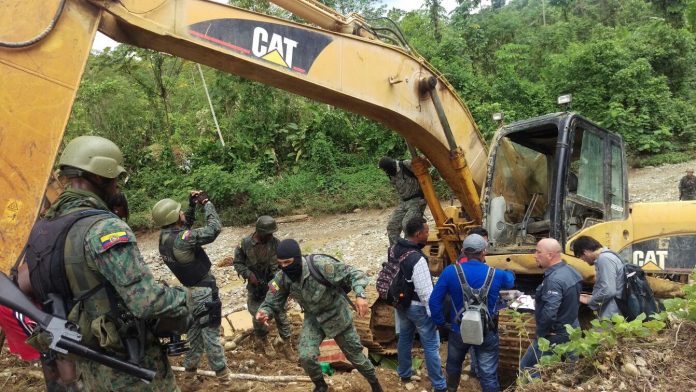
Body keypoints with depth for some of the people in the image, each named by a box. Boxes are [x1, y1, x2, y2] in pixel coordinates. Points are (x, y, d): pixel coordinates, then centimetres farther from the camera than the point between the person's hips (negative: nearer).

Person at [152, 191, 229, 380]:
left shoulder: (164, 236, -3)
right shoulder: (182, 239, -30)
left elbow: (185, 224, 16)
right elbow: (214, 228, -29)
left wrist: (192, 206, 4)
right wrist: (206, 203, -18)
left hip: (190, 289, 8)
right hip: (203, 290, -8)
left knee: (194, 329, 22)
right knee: (210, 330, 4)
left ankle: (190, 366, 33)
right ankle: (220, 369, 17)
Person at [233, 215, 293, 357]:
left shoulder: (275, 243, -11)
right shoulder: (245, 244, -14)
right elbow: (237, 263, -2)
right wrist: (249, 274, -17)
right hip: (255, 285, 0)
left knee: (280, 312, 3)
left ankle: (286, 341, 19)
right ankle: (262, 340, 35)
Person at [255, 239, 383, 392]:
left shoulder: (320, 265, -34)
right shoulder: (282, 278, -20)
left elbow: (352, 273, -30)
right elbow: (272, 303, -11)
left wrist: (360, 295, -47)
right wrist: (264, 312, -35)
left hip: (337, 315, -3)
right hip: (313, 318, 3)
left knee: (355, 354, 11)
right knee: (306, 357, -14)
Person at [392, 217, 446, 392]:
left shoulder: (394, 249, -6)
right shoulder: (417, 259, -32)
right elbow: (426, 292, -27)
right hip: (418, 307, -8)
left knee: (404, 338, 25)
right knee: (431, 346, 7)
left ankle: (404, 374, 42)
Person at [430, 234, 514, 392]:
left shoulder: (450, 271, -16)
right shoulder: (496, 275, -13)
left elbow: (434, 300, -15)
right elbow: (510, 281, 12)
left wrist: (441, 322, -1)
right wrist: (509, 273, 36)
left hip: (458, 330, 1)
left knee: (453, 365, 28)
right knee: (488, 375, 11)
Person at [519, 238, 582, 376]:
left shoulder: (554, 279, -26)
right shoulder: (570, 271, 5)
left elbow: (549, 313, -32)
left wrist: (540, 333, -16)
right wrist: (540, 302, 10)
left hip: (554, 337, -9)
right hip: (571, 332, 9)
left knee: (527, 368, 2)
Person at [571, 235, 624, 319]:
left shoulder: (604, 259, -16)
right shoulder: (606, 256, 15)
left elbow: (608, 291, -24)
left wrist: (589, 301, -10)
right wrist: (593, 297, 13)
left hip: (611, 317, -10)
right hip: (612, 314, 10)